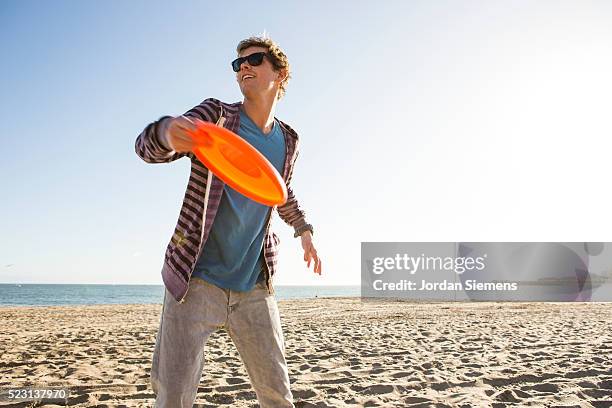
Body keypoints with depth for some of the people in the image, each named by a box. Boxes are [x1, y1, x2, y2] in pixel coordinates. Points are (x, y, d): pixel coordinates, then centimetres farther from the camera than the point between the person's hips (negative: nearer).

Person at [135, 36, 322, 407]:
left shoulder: (288, 140, 8)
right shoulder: (215, 114, -3)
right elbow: (146, 146, -17)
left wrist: (304, 230, 19)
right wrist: (168, 133, -39)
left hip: (255, 287, 3)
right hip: (196, 282, -3)